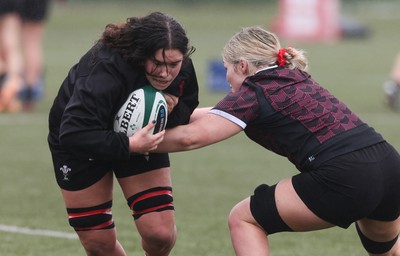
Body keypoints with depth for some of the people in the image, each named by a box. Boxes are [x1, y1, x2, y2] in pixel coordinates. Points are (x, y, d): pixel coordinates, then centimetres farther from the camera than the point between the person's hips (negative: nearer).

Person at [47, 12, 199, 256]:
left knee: (161, 233, -10)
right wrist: (128, 145, -48)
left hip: (138, 138, 4)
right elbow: (72, 134, -44)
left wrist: (172, 110, -28)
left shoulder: (183, 69, -23)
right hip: (80, 142, -3)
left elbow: (188, 111, -4)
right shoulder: (104, 71, -40)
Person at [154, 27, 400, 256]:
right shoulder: (293, 79, 23)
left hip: (345, 179, -8)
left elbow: (191, 137, -8)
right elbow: (220, 115, 34)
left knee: (243, 220, 9)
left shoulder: (254, 93, 0)